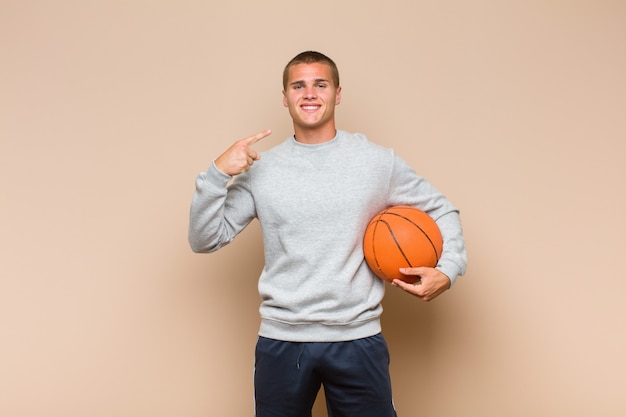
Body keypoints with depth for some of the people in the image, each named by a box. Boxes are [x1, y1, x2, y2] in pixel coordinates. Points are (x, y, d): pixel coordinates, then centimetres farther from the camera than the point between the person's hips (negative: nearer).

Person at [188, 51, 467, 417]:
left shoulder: (379, 162, 1)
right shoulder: (261, 169, 1)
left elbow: (442, 211, 11)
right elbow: (205, 240, 1)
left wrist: (448, 269, -5)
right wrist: (218, 174, -13)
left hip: (358, 339, 0)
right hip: (281, 341, 1)